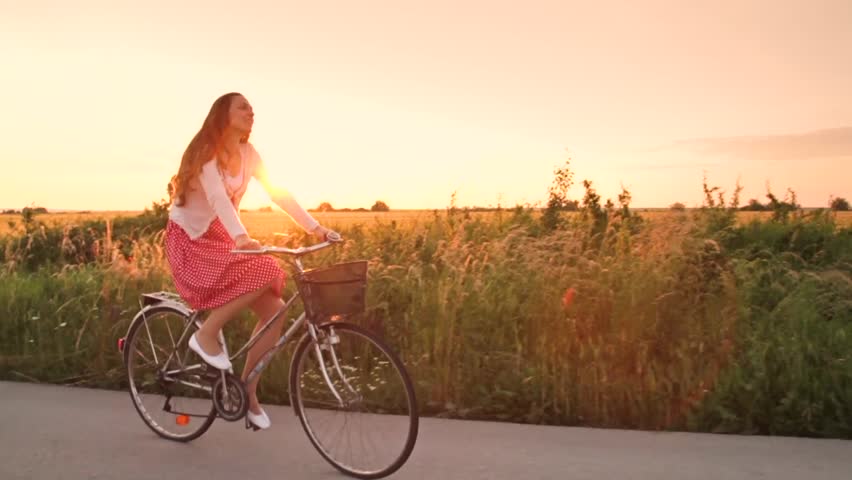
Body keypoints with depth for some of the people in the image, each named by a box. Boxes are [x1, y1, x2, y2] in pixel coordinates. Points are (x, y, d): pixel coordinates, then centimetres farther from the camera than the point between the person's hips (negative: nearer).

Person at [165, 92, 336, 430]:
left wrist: (315, 227, -9)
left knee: (274, 310, -8)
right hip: (190, 240, -7)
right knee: (263, 273, -31)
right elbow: (217, 196, -34)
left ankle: (247, 391, 4)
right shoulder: (206, 151, -17)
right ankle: (206, 335, -13)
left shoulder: (248, 154, 4)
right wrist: (241, 237, -50)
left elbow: (279, 193, 1)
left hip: (222, 239, 7)